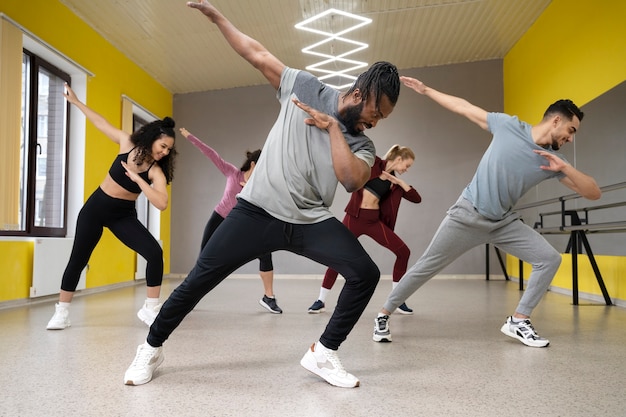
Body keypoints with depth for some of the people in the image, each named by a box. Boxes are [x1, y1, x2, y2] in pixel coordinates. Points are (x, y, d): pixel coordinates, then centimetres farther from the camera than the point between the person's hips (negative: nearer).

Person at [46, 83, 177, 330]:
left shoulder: (156, 171, -17)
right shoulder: (127, 143, -10)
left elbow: (161, 203, -32)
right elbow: (101, 123, 5)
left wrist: (137, 179, -31)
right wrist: (76, 101, 12)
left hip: (123, 216, -1)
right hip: (95, 208, 2)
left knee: (155, 254, -21)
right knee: (78, 259, 7)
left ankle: (150, 310, -7)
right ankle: (61, 313, 26)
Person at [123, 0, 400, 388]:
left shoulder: (362, 144, 5)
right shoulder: (305, 87, 3)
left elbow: (353, 180, -15)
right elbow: (257, 54, 9)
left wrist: (333, 127, -11)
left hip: (312, 222, 2)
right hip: (258, 210, -2)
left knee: (366, 274, -13)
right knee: (200, 279, 1)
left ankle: (323, 353, 4)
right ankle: (152, 348, 25)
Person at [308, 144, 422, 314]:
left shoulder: (395, 183, 10)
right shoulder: (373, 163, -1)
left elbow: (417, 198, 7)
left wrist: (400, 182, -2)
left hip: (374, 220, 4)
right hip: (354, 217, -4)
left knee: (404, 252, -4)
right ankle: (321, 300, 15)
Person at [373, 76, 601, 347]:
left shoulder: (554, 161, 2)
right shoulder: (508, 125, -7)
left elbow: (593, 193, -1)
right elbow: (464, 108, 1)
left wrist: (565, 168, -18)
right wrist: (425, 90, 3)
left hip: (504, 222, 5)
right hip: (467, 215, -4)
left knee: (550, 259, -4)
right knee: (425, 268, -2)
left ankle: (518, 321, 9)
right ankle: (383, 315, 13)